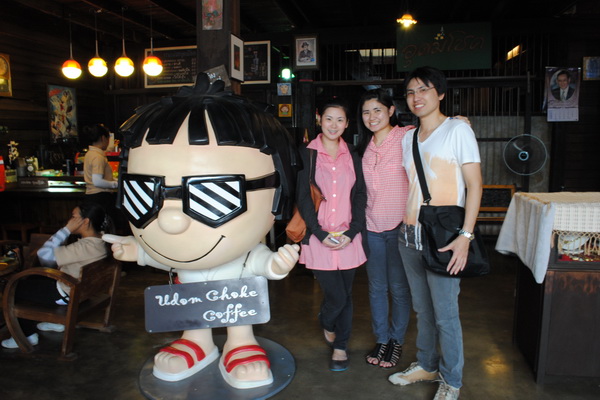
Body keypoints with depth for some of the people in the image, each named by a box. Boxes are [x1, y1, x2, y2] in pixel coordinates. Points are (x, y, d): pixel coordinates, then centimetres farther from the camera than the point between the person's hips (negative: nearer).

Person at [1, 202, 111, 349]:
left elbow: (44, 254, -31)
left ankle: (28, 335, 20)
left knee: (16, 289, 9)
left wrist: (67, 229, -29)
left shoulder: (85, 247, -34)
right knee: (32, 280, 27)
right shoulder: (99, 239, -5)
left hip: (66, 295, -9)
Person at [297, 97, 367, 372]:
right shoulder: (307, 155, 1)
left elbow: (360, 196, 6)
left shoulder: (353, 157, 10)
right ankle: (326, 324, 32)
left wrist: (352, 231, -7)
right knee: (336, 296, -3)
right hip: (318, 238, -2)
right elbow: (303, 198, -3)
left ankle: (340, 346, 28)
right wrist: (320, 233, -11)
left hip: (348, 239, 3)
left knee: (346, 295, 9)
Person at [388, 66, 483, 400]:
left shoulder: (458, 129, -5)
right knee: (422, 309, 17)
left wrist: (465, 236, -17)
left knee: (445, 315, 2)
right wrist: (406, 226, 9)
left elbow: (475, 185, -10)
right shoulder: (408, 138, 13)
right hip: (410, 236, 6)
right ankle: (427, 365, 35)